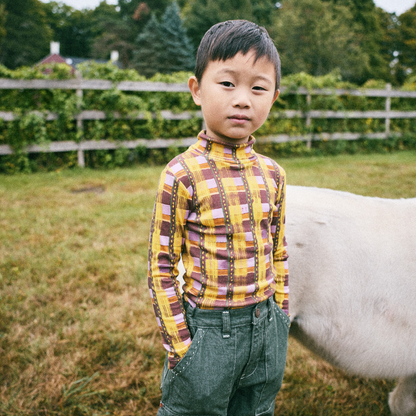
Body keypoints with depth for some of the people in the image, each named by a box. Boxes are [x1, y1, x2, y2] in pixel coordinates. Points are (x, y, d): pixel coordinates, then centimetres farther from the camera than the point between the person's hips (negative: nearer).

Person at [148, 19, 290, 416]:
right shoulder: (183, 175, -16)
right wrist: (177, 341, -10)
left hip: (266, 327, 5)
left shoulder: (272, 174, -1)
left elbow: (278, 252, 9)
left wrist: (280, 316, 12)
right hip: (208, 330, -5)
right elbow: (161, 265, -12)